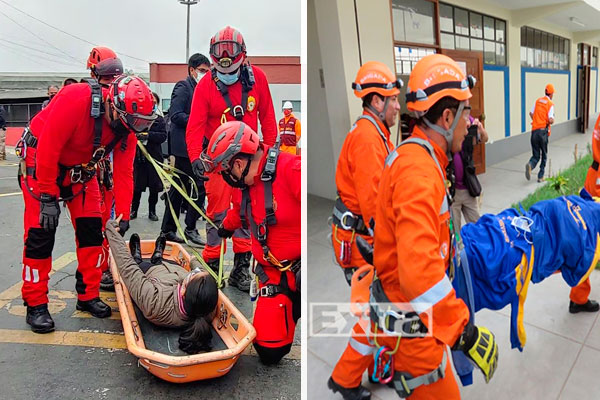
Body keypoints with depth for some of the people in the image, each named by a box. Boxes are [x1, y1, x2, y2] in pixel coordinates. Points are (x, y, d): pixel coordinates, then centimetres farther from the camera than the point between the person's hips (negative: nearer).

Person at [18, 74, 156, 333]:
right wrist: (48, 198, -26)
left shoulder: (126, 128, -14)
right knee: (40, 233, -8)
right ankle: (35, 305, 7)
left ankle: (88, 296, 15)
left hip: (81, 169, 6)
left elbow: (124, 173, -11)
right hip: (40, 161, -5)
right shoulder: (76, 99, -33)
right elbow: (48, 149, -30)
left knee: (92, 230, 1)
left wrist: (122, 216, -14)